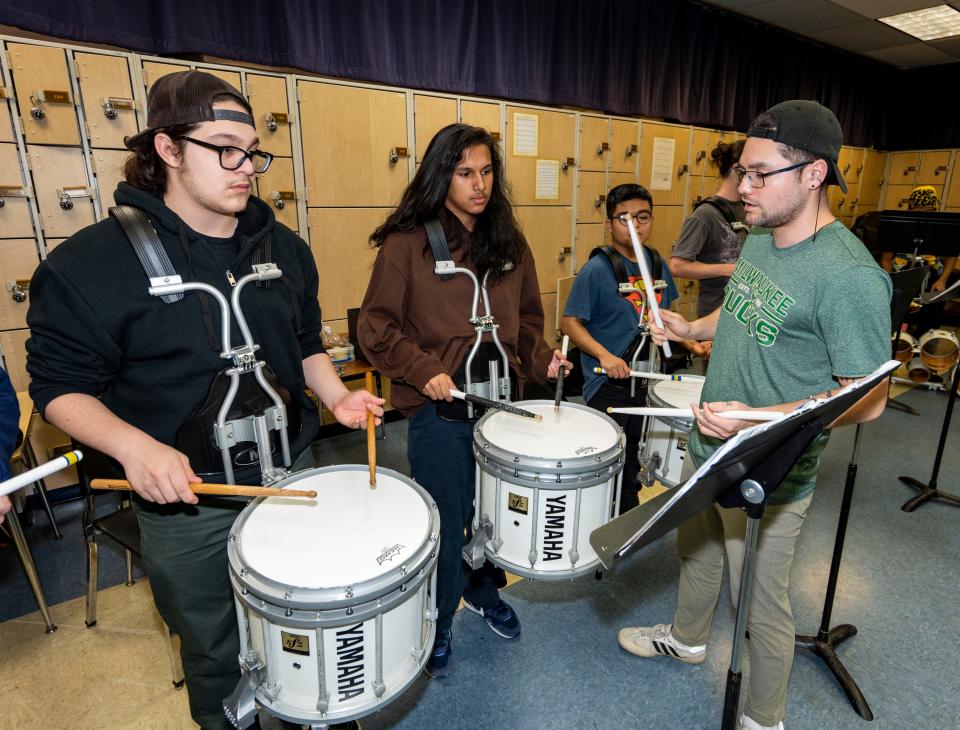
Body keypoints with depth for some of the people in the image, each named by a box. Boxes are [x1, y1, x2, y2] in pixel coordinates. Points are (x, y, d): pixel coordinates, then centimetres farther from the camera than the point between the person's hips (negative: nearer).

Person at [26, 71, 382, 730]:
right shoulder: (91, 263, -12)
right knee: (216, 659, 21)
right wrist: (133, 445, -25)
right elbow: (60, 384, -8)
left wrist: (337, 395, -6)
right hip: (186, 498, -4)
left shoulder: (283, 248, 2)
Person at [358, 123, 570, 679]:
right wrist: (423, 370, -19)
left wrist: (542, 358, -4)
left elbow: (527, 318, 14)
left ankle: (484, 591, 51)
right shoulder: (407, 243, -9)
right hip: (440, 411, -5)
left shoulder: (509, 245, 7)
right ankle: (438, 625, 38)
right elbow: (376, 326, -8)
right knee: (446, 523, 10)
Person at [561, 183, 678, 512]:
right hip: (606, 385, -7)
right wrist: (604, 354, -29)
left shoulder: (657, 263, 3)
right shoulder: (597, 269, -17)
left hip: (644, 378, 7)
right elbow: (570, 321, -18)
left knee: (631, 457, 24)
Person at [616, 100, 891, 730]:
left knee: (761, 602, 13)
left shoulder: (850, 276, -25)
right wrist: (692, 328, 1)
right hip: (707, 445, 8)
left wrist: (756, 418, -30)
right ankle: (686, 639, 57)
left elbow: (869, 399, -22)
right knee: (696, 550, 28)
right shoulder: (759, 240, 2)